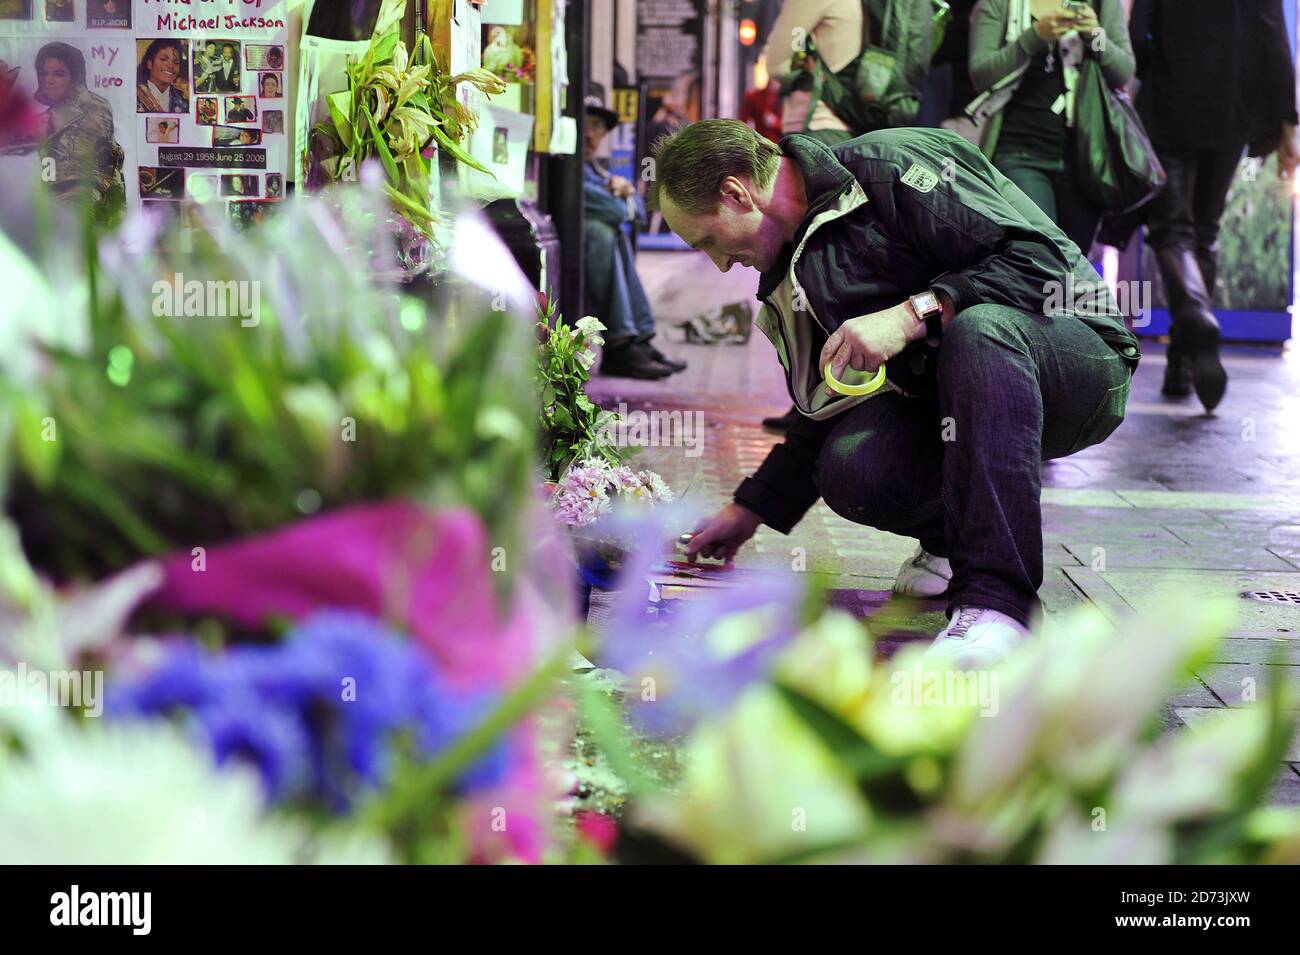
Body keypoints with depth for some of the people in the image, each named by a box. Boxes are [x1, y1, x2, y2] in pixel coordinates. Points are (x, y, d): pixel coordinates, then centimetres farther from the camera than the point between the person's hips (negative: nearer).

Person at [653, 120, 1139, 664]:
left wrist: (913, 314, -28)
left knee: (978, 327, -39)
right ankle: (955, 538, 10)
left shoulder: (894, 166, -16)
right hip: (945, 404, 6)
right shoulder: (792, 270, 10)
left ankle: (996, 595, -39)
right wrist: (750, 511, 18)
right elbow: (831, 412, 19)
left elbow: (1041, 256, -23)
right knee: (849, 469, -24)